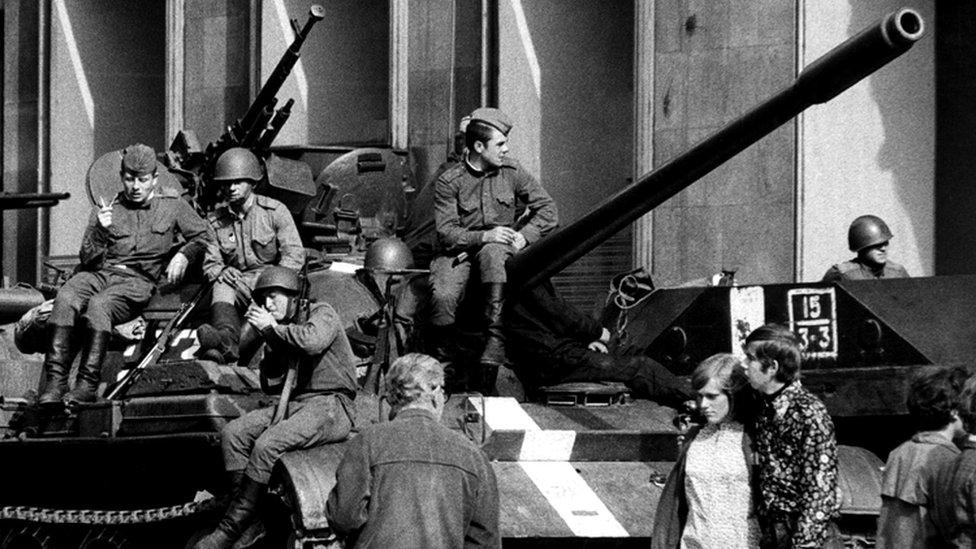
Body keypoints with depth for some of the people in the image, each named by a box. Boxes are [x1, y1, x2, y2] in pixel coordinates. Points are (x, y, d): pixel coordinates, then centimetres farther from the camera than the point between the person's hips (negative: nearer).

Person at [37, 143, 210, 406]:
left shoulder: (172, 205, 14)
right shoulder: (106, 209, 16)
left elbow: (202, 236, 20)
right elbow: (88, 260, 9)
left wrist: (183, 255, 1)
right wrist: (100, 230, -10)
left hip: (138, 280, -2)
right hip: (100, 273, 2)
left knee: (99, 304, -36)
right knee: (65, 298, -33)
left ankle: (88, 383, -37)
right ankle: (55, 381, -34)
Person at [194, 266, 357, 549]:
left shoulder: (322, 313, -1)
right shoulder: (277, 333, 20)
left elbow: (313, 341, -25)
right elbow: (271, 384, 13)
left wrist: (272, 327, -13)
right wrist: (268, 340, 3)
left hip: (332, 406, -8)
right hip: (297, 403, 8)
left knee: (267, 444, -28)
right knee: (233, 432, -10)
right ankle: (253, 522, -15)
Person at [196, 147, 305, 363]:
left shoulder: (275, 211, 1)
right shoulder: (215, 221, 10)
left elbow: (294, 255, -4)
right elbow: (210, 263, 9)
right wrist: (221, 272, -17)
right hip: (238, 281, 3)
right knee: (221, 288, -33)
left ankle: (223, 340, -68)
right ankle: (228, 342, -64)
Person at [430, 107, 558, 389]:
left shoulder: (511, 171, 3)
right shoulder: (449, 181, -6)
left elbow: (547, 207, 6)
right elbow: (446, 232, -12)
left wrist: (525, 235, -11)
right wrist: (483, 236, -26)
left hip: (498, 247, 1)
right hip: (459, 250, -1)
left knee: (494, 254, -39)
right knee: (443, 295, -32)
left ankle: (495, 342, -43)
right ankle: (444, 360, -6)